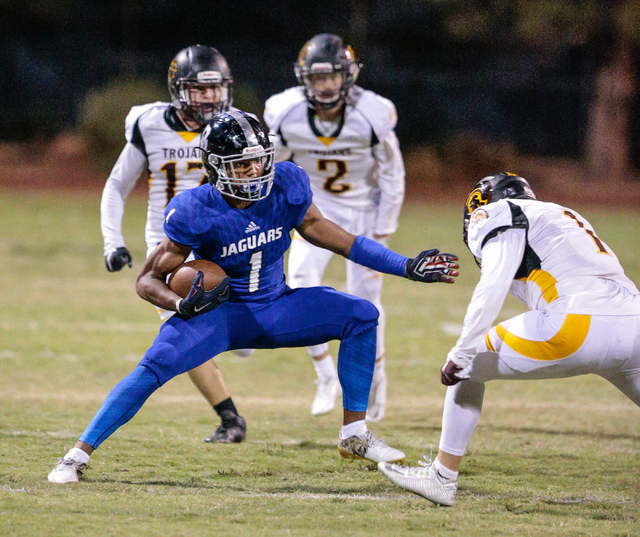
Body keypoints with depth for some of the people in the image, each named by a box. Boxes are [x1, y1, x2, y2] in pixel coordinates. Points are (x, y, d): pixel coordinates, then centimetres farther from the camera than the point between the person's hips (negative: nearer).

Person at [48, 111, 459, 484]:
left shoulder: (287, 185, -13)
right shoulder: (195, 212, -22)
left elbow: (316, 229, 3)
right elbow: (149, 279, -13)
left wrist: (406, 267, 3)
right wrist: (182, 304, -36)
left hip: (275, 306, 4)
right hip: (222, 312, -4)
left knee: (360, 315, -11)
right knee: (157, 365, -28)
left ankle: (356, 436, -1)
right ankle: (79, 455, -19)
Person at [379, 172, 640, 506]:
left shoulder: (503, 216, 10)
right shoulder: (562, 217, 34)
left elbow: (492, 287, -5)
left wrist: (461, 353, -3)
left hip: (578, 323, -7)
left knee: (468, 367, 13)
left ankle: (443, 476, 14)